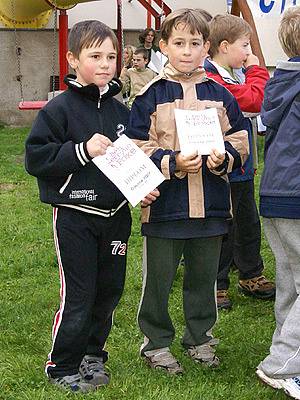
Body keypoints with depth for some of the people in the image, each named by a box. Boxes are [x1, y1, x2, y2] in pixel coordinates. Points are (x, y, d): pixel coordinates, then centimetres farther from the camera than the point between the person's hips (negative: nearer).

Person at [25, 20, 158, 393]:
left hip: (116, 214, 6)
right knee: (78, 297, -1)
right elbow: (36, 157, -14)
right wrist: (82, 150, -21)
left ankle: (92, 355, 31)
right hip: (75, 218, -5)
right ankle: (62, 367, 16)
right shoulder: (59, 109, -10)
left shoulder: (121, 111, 7)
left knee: (109, 291, 13)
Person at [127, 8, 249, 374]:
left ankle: (199, 337, 32)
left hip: (211, 204, 3)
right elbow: (137, 148, -7)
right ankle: (156, 342, 22)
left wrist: (223, 157, -11)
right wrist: (172, 163, -19)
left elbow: (239, 138, 9)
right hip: (164, 203, -3)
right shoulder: (150, 95, -4)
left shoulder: (219, 94, 6)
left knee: (204, 276, 16)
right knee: (158, 278, 6)